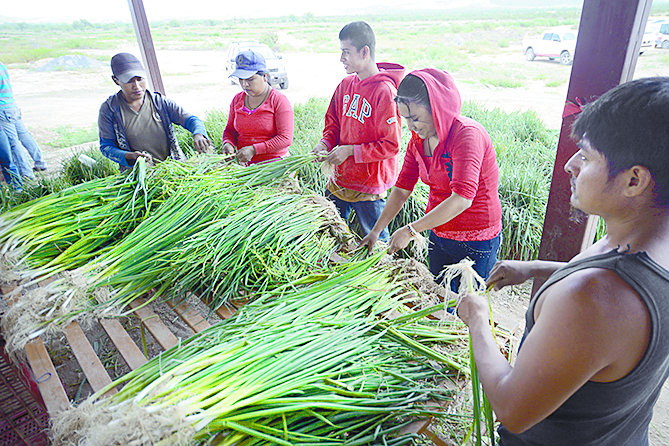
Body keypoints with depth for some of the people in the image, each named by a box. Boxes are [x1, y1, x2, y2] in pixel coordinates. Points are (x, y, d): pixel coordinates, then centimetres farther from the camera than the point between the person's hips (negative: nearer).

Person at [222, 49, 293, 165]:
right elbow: (230, 130, 21)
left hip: (274, 163, -5)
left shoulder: (279, 100, -7)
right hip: (243, 163, 5)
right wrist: (228, 143, -4)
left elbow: (286, 138, -14)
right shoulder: (237, 100, 11)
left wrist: (254, 149, -20)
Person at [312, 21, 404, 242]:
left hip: (369, 186, -7)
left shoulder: (384, 91, -17)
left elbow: (391, 145, -17)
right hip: (339, 180, 7)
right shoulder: (345, 85, 6)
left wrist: (351, 151, -18)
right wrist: (325, 143, -3)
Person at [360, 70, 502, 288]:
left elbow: (462, 199, -33)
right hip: (439, 234, 7)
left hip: (475, 243, -6)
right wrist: (376, 230, -5)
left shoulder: (468, 135, -23)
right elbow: (402, 189, 2)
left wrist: (411, 230, -34)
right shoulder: (418, 140, 0)